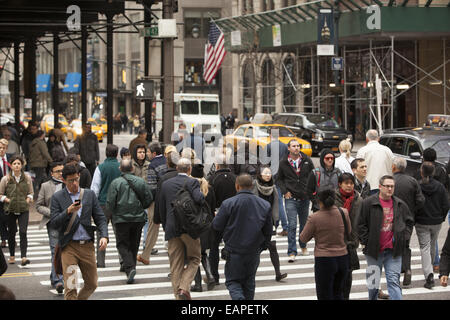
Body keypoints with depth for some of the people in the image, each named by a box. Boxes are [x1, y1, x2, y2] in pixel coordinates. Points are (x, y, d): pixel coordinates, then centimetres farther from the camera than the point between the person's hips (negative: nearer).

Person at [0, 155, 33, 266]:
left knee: (23, 232, -12)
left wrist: (29, 198, -6)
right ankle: (12, 256, 26)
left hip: (24, 209, 0)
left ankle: (23, 257, -15)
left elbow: (31, 192, 13)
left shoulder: (27, 178, 3)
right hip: (10, 209, 0)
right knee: (11, 232, 11)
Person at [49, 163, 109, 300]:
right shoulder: (58, 197, 0)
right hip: (69, 246, -3)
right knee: (70, 288, -10)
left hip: (87, 245, 3)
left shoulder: (89, 194, 9)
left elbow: (100, 218, 8)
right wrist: (68, 211, -21)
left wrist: (104, 236, -8)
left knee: (92, 284, 11)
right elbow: (53, 224, -6)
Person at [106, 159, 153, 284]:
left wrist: (113, 213, 10)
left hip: (121, 219, -3)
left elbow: (110, 203, -11)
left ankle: (130, 267, -16)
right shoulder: (141, 181, 0)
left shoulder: (116, 183, -9)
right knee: (134, 245, 15)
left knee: (122, 244, 3)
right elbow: (149, 199, 2)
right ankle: (131, 268, 21)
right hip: (138, 218, 3)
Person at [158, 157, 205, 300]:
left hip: (171, 229, 4)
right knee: (194, 258, 11)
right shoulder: (192, 182, -6)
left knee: (175, 264, 9)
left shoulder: (166, 184, 9)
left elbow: (162, 209, 12)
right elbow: (198, 199, -24)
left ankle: (178, 294, 10)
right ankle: (184, 287, -7)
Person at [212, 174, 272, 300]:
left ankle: (239, 298, -18)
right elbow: (268, 231, 5)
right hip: (254, 252, 3)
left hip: (234, 251, -3)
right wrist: (262, 246, 22)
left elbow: (216, 226, -8)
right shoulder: (265, 205, -3)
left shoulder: (228, 204, -15)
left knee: (232, 281, 8)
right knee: (249, 282, 18)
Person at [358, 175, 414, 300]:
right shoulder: (368, 203, -4)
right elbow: (361, 224, -3)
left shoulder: (400, 205, 7)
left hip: (393, 250, 1)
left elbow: (409, 222, 19)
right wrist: (366, 242, -8)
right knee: (373, 282, 11)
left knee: (394, 281, -4)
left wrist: (404, 237, 6)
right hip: (374, 250, -1)